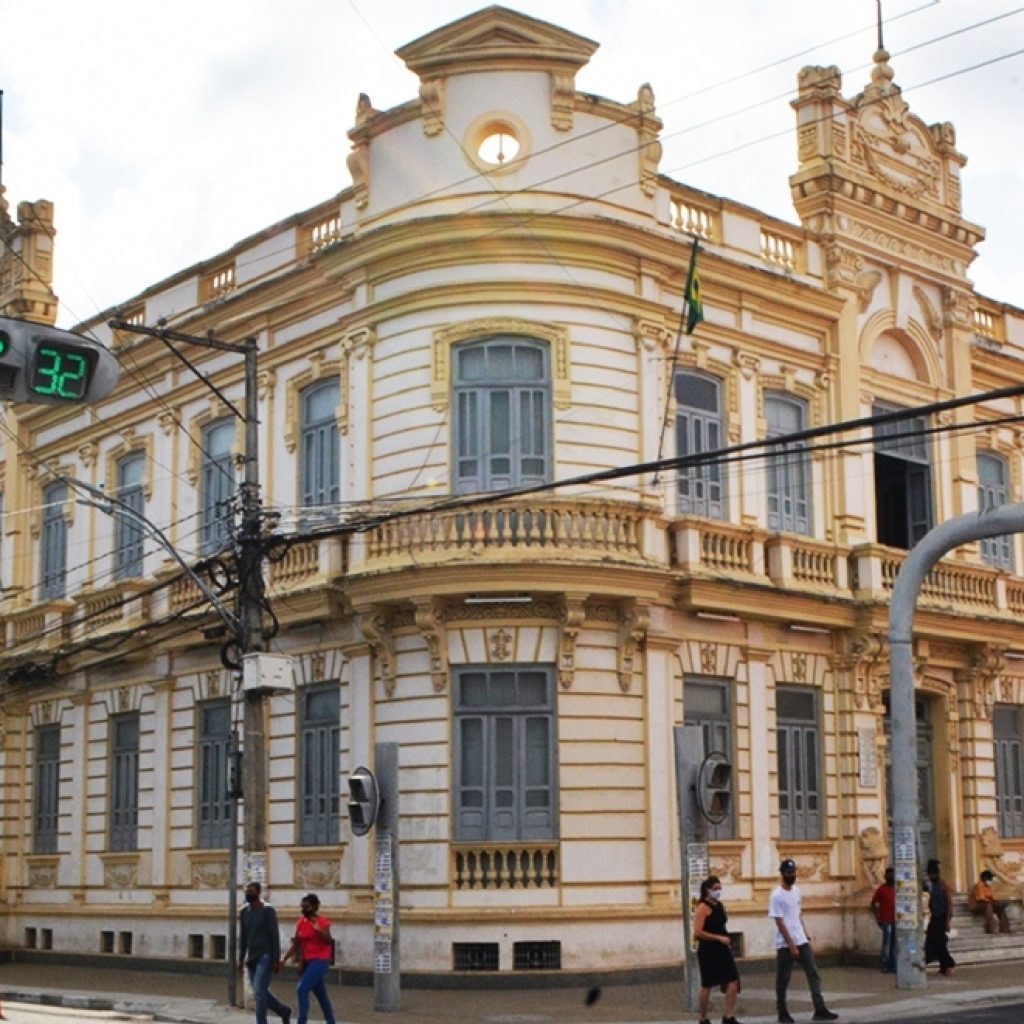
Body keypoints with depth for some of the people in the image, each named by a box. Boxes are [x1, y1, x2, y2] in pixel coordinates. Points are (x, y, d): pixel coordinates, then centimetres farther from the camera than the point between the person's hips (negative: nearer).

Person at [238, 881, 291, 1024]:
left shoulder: (268, 910, -10)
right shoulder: (244, 912, 8)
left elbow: (275, 936, -12)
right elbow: (242, 937, 14)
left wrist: (276, 960, -16)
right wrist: (241, 959, 11)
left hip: (266, 957, -7)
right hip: (251, 958, 7)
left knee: (259, 991, -15)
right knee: (261, 992, 9)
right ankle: (284, 1011, 29)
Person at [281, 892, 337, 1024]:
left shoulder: (322, 922, -10)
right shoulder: (301, 922, 7)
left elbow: (329, 941, -24)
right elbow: (296, 945, 10)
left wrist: (319, 930, -39)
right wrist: (284, 959, 1)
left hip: (320, 961, -7)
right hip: (307, 962, 7)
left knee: (302, 989, -19)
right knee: (321, 995, 14)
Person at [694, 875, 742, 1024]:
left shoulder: (720, 905, 11)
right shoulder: (703, 907, -14)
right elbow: (697, 932, -21)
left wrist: (726, 940, 13)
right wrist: (719, 938, -21)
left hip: (722, 949, 7)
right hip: (708, 951, -7)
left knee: (733, 982, -2)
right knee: (707, 985, 3)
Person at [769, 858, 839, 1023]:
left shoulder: (796, 890, 8)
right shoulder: (776, 895, -15)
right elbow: (780, 923, -17)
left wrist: (805, 933, 15)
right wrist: (791, 945, -19)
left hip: (802, 941, 7)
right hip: (785, 944, -7)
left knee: (814, 974, 1)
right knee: (783, 979, 3)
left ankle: (820, 1010, 1)